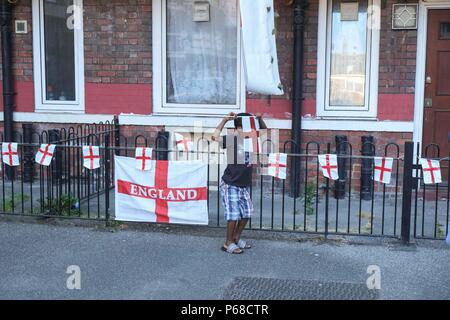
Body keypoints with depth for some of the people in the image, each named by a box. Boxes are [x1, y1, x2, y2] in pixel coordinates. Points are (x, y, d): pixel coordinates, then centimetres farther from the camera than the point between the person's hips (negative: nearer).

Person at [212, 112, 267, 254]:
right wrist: (225, 120, -27)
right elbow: (215, 137, -29)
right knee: (234, 214, -4)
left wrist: (260, 119, -1)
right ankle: (228, 243, 11)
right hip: (230, 184, -7)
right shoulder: (231, 139, -14)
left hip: (244, 185, 7)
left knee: (246, 213, 11)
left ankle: (236, 238, 29)